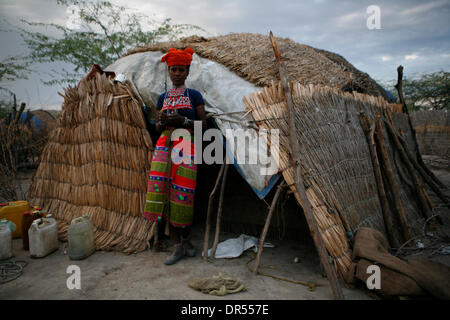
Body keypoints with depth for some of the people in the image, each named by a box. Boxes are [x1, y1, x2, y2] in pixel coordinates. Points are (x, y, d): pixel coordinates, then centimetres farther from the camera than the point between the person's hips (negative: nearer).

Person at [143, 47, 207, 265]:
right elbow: (157, 127, 18)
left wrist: (184, 120, -14)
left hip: (186, 146, -3)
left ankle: (185, 240, 19)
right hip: (165, 145, 3)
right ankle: (177, 246, 5)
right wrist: (161, 122, -5)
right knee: (163, 191, -6)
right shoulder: (163, 98, 17)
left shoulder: (194, 95, 7)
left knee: (183, 194, -6)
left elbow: (203, 123, 2)